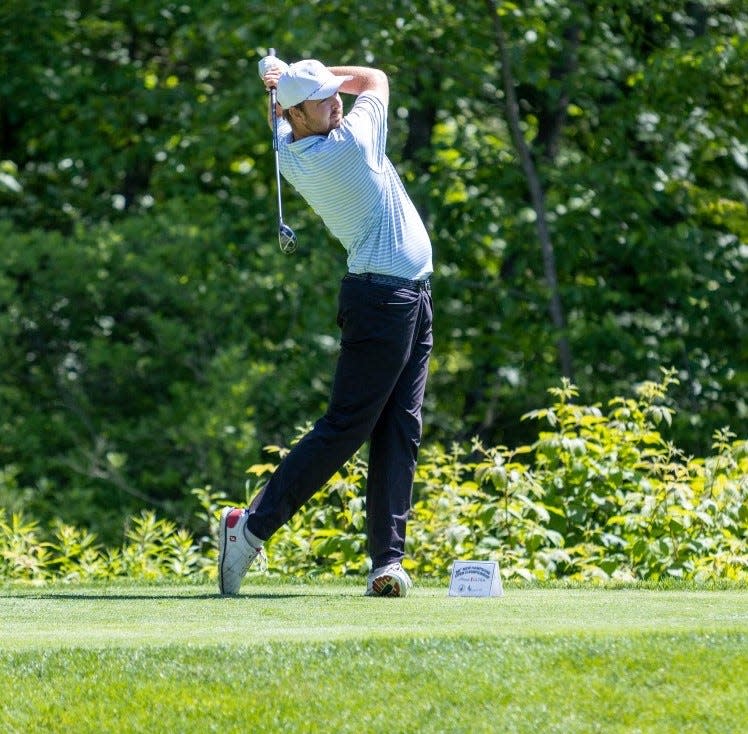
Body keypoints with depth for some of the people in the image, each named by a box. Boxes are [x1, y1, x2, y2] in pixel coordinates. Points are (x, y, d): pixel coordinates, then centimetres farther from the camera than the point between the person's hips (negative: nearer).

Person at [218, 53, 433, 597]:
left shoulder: (290, 152, 5)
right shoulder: (350, 144, -16)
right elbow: (375, 79, 0)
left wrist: (290, 81, 7)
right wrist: (296, 84, 2)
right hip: (384, 299, -8)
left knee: (401, 431, 3)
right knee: (346, 426, -7)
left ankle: (387, 559, -1)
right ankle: (253, 526, -4)